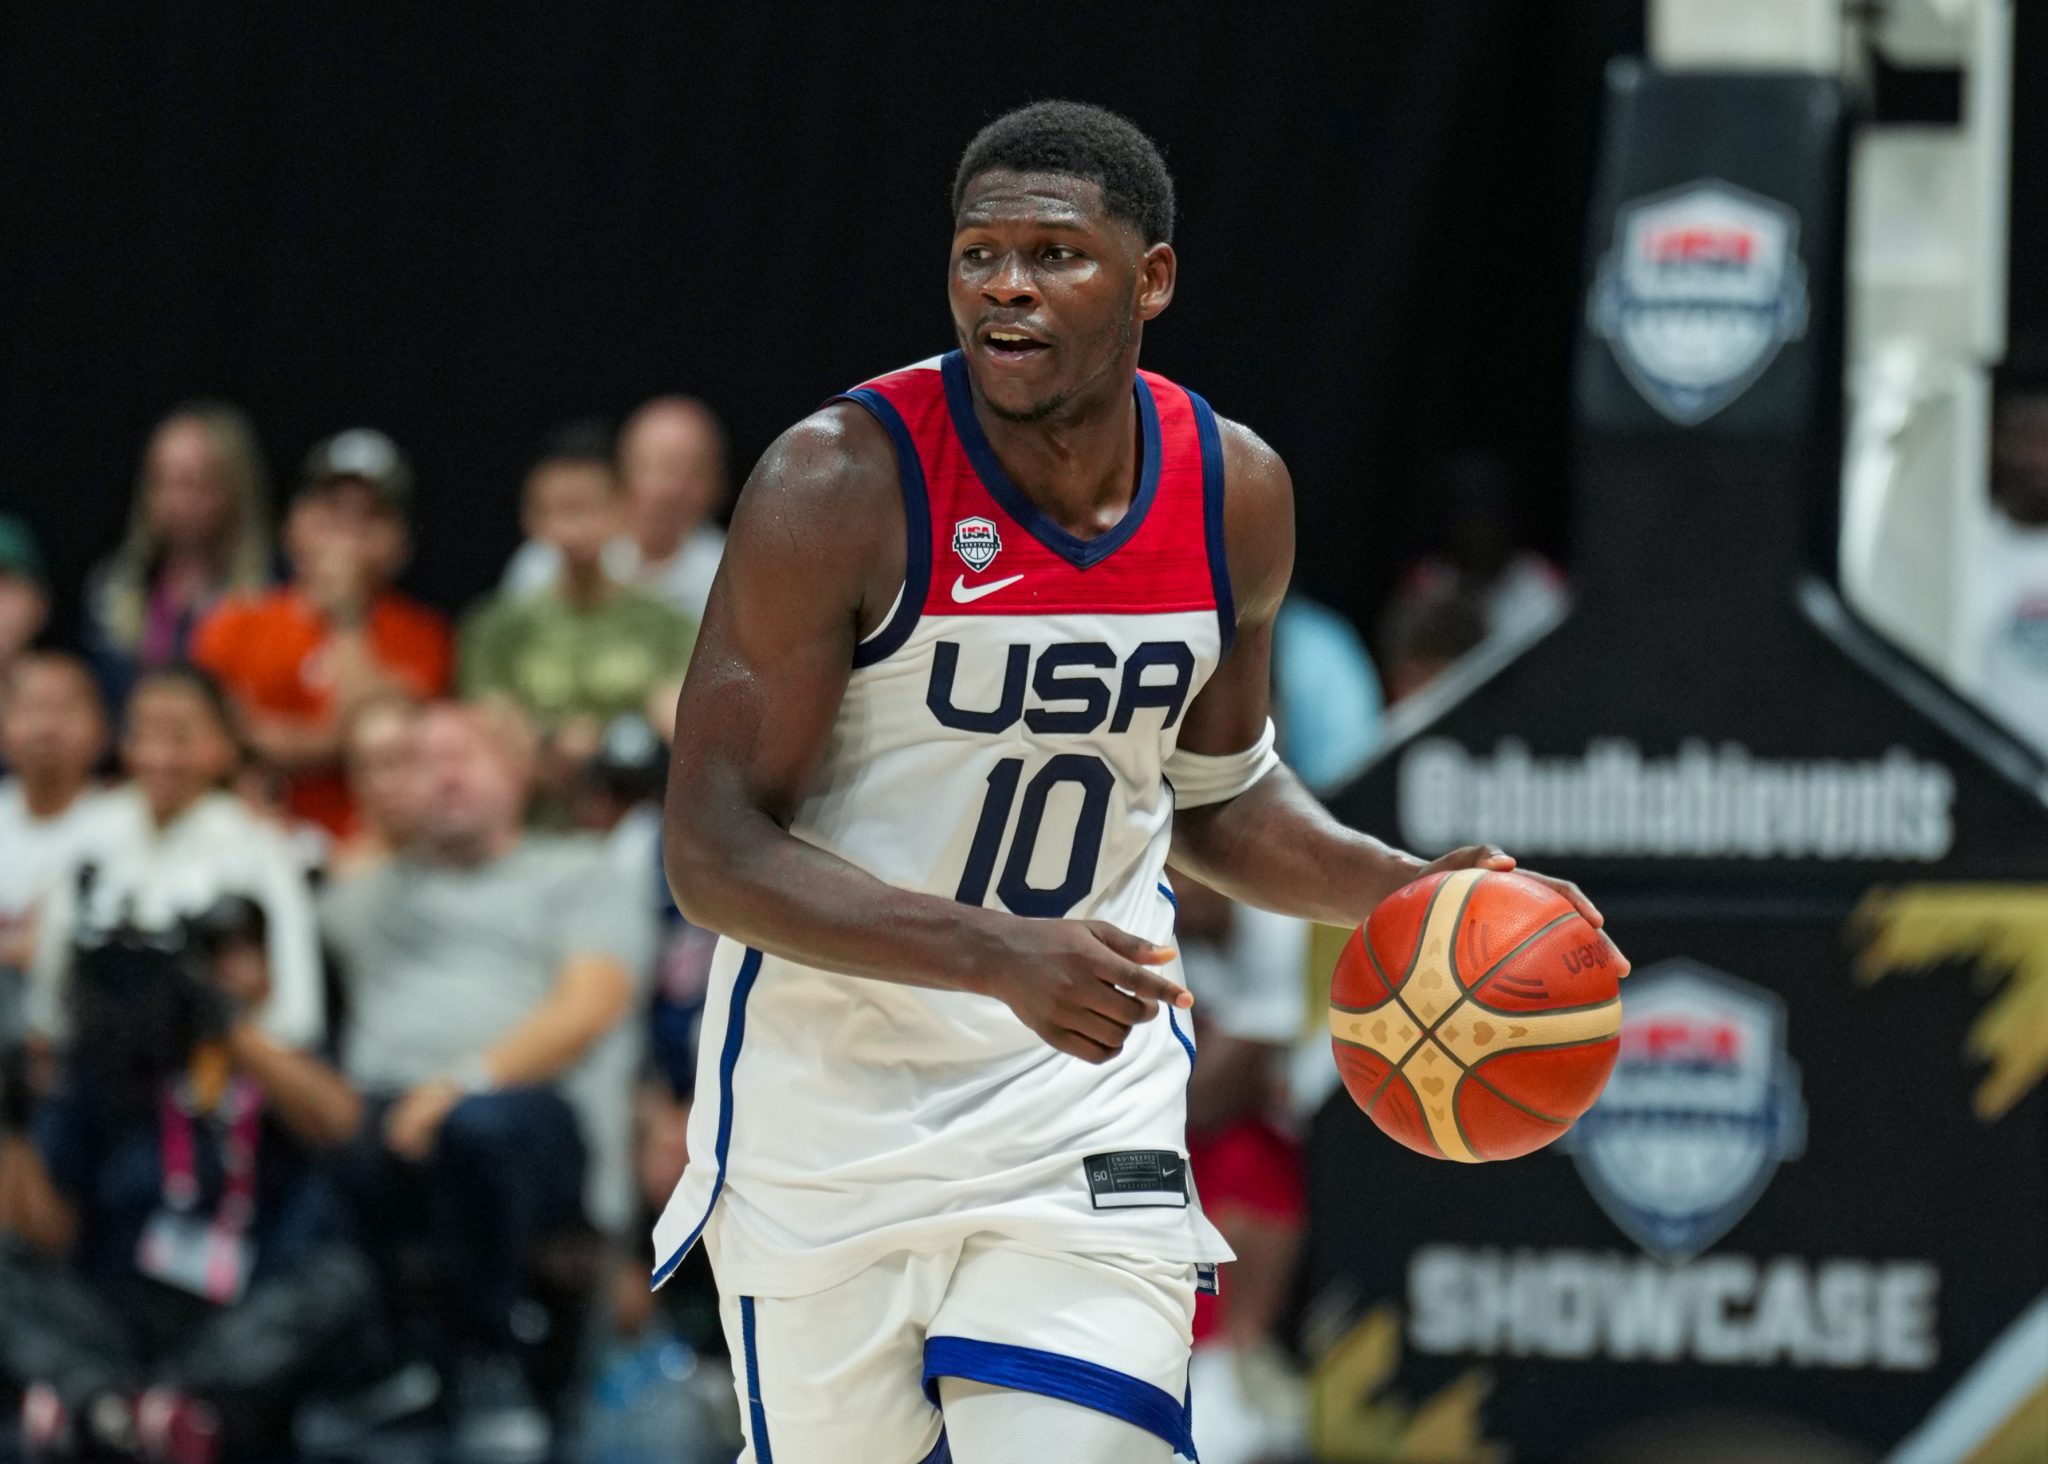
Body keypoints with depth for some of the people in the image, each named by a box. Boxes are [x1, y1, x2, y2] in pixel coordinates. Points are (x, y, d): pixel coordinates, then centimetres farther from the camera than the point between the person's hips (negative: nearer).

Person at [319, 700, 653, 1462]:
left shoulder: (580, 878, 20)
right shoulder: (369, 896, 35)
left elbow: (588, 1008, 1)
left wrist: (470, 1080, -14)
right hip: (380, 1122, 3)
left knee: (480, 1126, -40)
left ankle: (488, 1367, -26)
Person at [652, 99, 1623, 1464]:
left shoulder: (1235, 494, -1)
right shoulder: (842, 483, -18)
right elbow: (713, 851, -20)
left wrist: (1401, 893, -2)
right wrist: (999, 959, -32)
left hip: (1088, 1093, 3)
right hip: (833, 1101, -3)